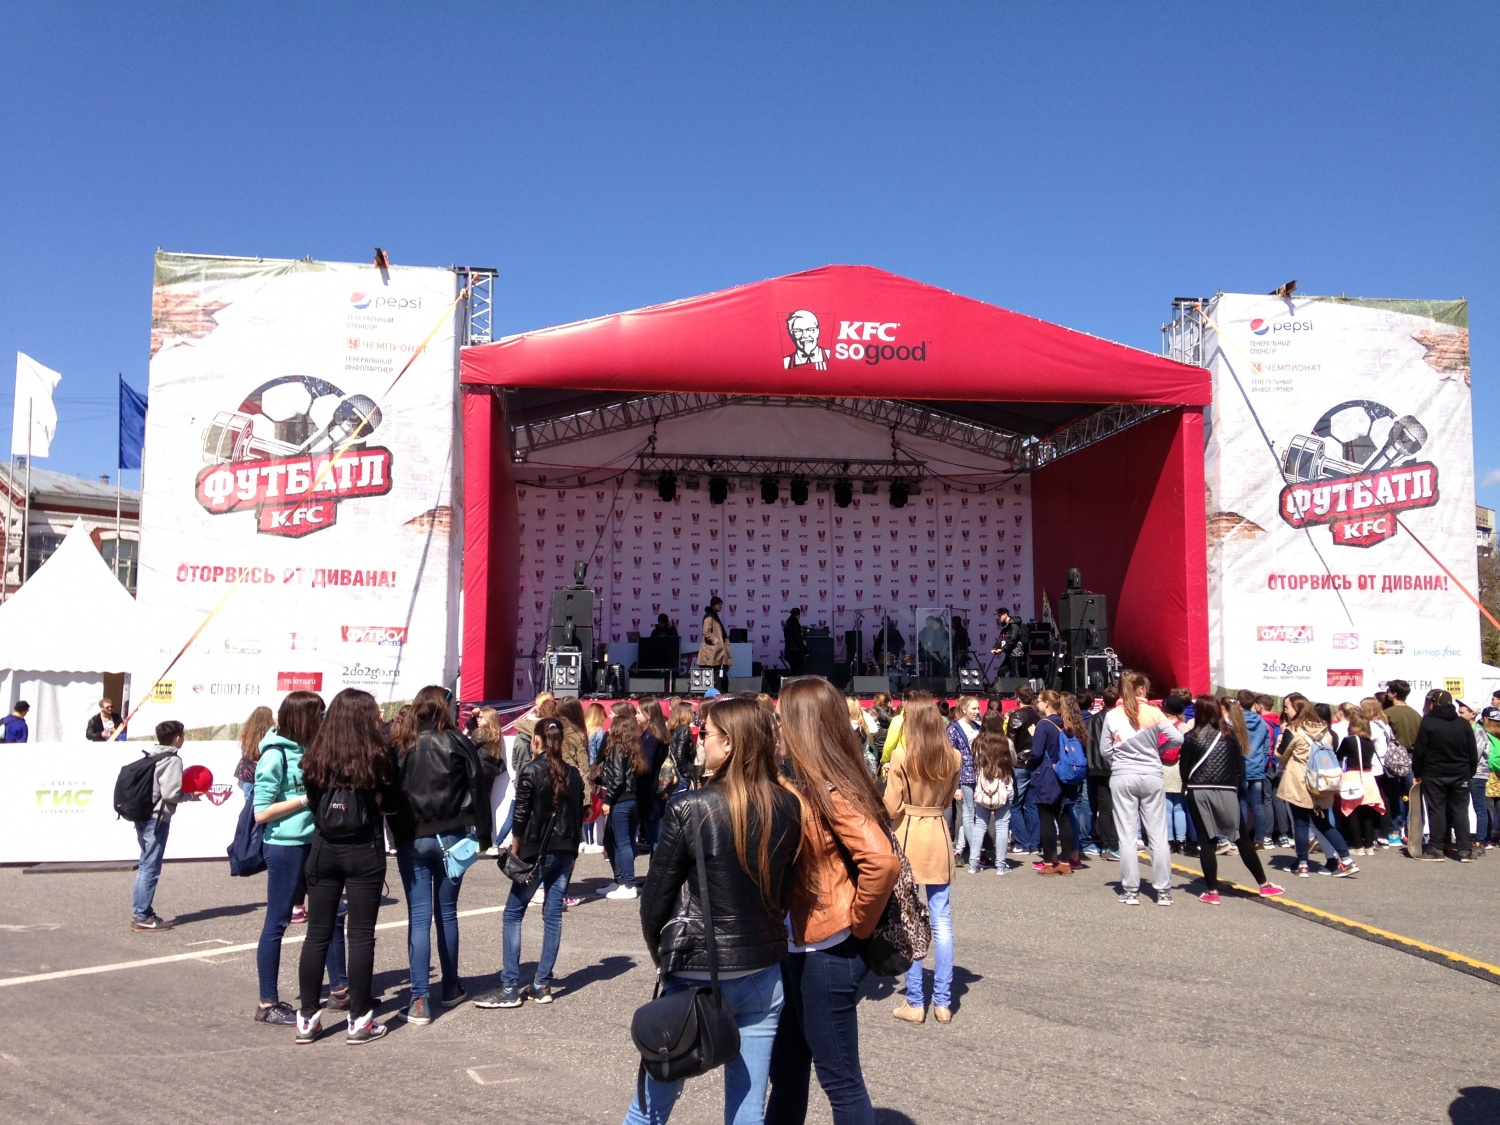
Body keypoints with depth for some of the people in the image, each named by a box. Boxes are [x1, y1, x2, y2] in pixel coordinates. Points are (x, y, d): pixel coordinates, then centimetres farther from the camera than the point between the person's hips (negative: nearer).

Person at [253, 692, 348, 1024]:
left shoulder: (307, 750, 8)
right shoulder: (275, 755, -13)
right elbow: (261, 813, -16)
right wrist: (307, 798, -18)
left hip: (313, 844, 8)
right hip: (285, 846, -8)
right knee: (277, 922, 3)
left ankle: (339, 990, 24)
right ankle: (268, 1005, 14)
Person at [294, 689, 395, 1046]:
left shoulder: (317, 757, -2)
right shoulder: (374, 756, -10)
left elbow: (310, 800, 6)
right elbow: (389, 802, -1)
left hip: (324, 850, 3)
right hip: (364, 852, -3)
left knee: (317, 934, 10)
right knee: (361, 935, 4)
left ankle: (307, 1018, 17)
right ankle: (359, 1020, 9)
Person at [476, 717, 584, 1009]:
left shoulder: (530, 771, -8)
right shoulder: (573, 774, 7)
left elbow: (521, 816, -9)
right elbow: (578, 817, 9)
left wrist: (516, 853, 1)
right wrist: (572, 853, 15)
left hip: (536, 853, -5)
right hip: (565, 853, 5)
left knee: (513, 914, 3)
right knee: (553, 915, 7)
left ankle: (510, 988, 0)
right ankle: (543, 985, 11)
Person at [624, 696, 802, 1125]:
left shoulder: (690, 808, -16)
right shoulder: (789, 808, -4)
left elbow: (655, 899, -8)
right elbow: (785, 892, 6)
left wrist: (665, 956, 8)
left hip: (697, 976, -3)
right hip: (764, 976, 4)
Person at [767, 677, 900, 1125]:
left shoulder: (833, 792, -19)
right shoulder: (806, 787, 7)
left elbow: (882, 862, -30)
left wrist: (856, 925, -17)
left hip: (828, 952, -9)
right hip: (797, 949, 9)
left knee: (838, 1077, 6)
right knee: (785, 1069, 20)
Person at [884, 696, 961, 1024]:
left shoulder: (901, 757, -13)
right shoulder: (953, 758, -1)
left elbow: (891, 807, -10)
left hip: (908, 837, -3)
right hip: (939, 835, 4)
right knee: (942, 920, 9)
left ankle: (915, 1002, 10)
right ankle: (943, 1001, 14)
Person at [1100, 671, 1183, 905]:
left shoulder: (1112, 716, -1)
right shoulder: (1153, 713, -4)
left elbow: (1104, 749, 2)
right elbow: (1177, 738, -7)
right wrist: (1156, 748, 9)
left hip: (1122, 778, 0)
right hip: (1151, 776, 0)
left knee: (1127, 835, 4)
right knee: (1158, 835, 6)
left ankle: (1130, 891, 6)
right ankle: (1163, 891, 9)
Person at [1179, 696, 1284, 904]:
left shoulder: (1191, 737, -3)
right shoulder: (1230, 734, 4)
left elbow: (1184, 769, 0)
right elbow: (1240, 764, 4)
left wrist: (1187, 788, 15)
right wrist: (1234, 784, 15)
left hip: (1199, 793, -2)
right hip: (1226, 792, 2)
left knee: (1206, 842, 3)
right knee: (1243, 839, 10)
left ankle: (1211, 891, 4)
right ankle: (1264, 885, 18)